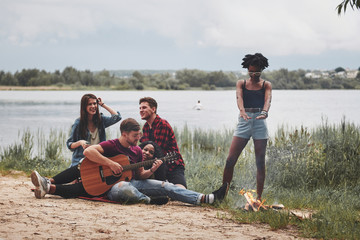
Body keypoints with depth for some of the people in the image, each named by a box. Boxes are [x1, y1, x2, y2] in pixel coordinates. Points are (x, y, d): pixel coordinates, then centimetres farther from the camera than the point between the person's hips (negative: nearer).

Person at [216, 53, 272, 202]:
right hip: (244, 122, 1)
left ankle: (259, 197, 5)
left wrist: (264, 112, -32)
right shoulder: (241, 83, 11)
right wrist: (242, 110, -31)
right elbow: (239, 97, -9)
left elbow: (267, 99, -10)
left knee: (260, 162, 0)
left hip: (260, 122, -1)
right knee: (230, 160, -6)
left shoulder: (266, 85, 9)